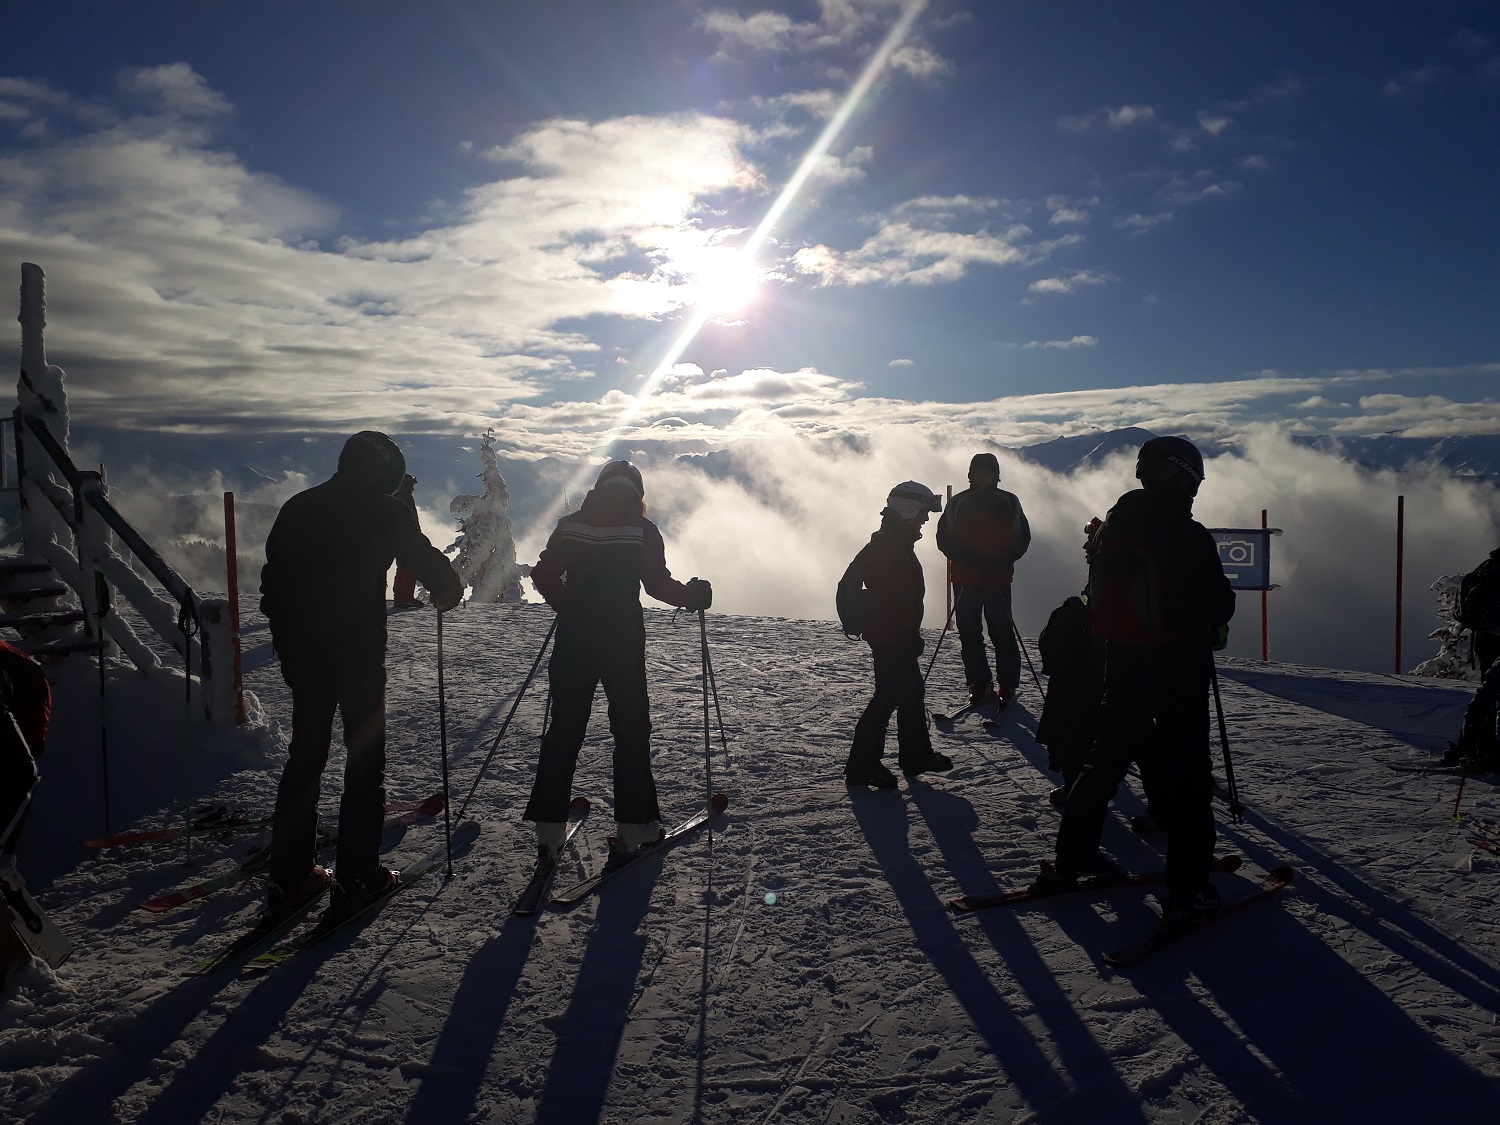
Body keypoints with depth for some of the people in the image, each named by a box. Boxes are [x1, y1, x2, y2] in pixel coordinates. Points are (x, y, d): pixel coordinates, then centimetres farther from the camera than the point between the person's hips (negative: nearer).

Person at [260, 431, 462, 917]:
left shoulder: (297, 507, 10)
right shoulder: (385, 511, -6)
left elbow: (273, 577, 12)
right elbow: (431, 566, -6)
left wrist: (286, 640, 19)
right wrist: (448, 590, 16)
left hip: (304, 653, 5)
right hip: (359, 653, -5)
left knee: (304, 758, 14)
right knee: (365, 760, 4)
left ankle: (289, 876, 17)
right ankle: (356, 877, 6)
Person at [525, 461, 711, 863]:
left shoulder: (570, 525, 5)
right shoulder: (641, 529, -4)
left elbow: (544, 576, 5)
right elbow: (658, 584, -10)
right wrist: (693, 595, 6)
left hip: (573, 641, 3)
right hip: (623, 643, -3)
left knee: (564, 729, 10)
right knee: (631, 731, 8)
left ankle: (548, 827, 11)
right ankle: (634, 827, 10)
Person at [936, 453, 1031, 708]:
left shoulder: (1009, 502, 4)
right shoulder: (957, 503, 5)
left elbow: (1022, 538, 7)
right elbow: (944, 539, 5)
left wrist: (1001, 561, -9)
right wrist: (969, 559, -10)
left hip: (999, 580, -1)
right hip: (965, 579, 1)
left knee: (1002, 633, -3)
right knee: (969, 633, 1)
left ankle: (1008, 686, 6)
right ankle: (979, 684, 10)